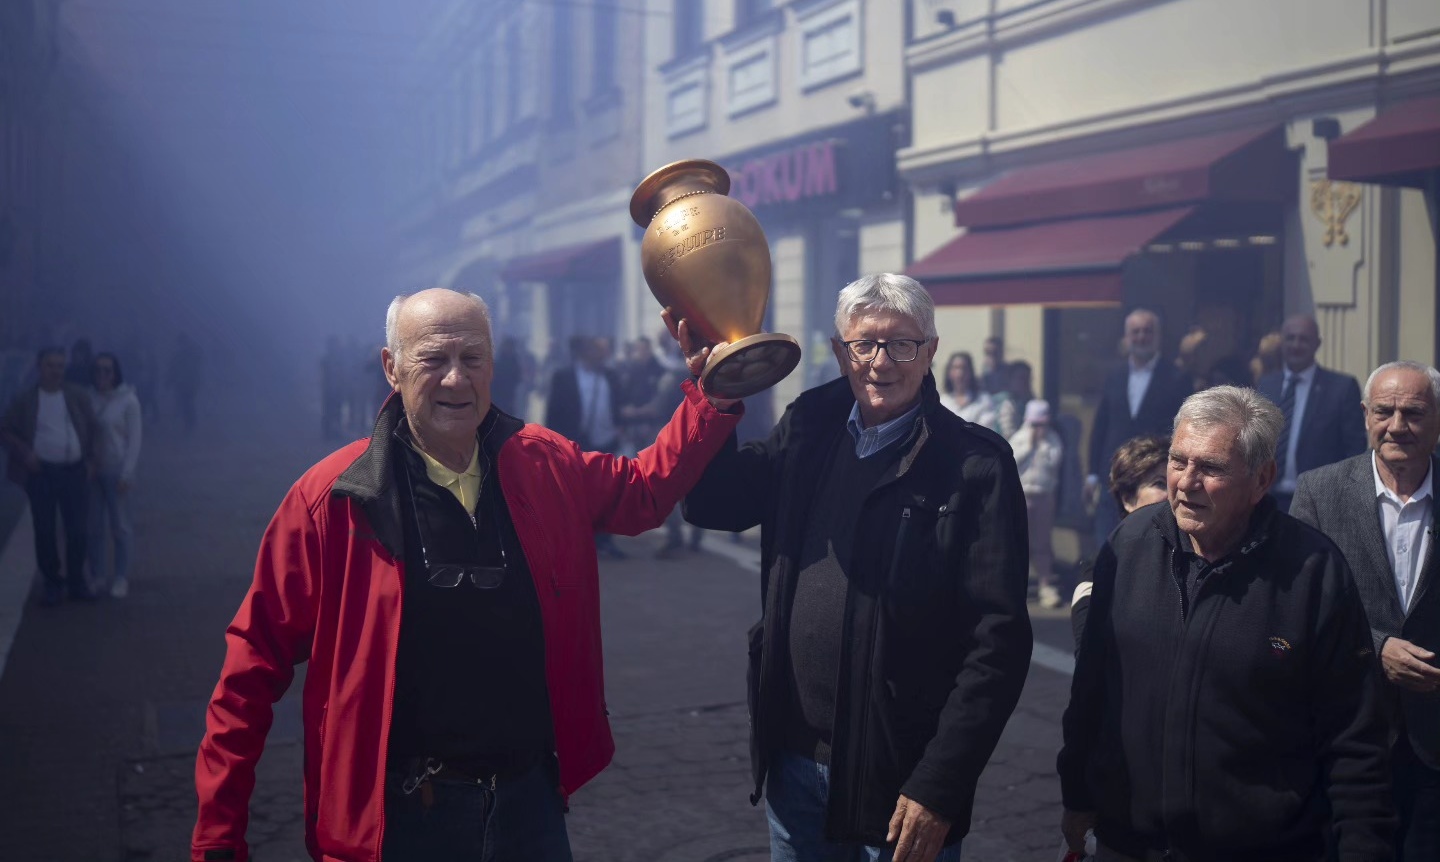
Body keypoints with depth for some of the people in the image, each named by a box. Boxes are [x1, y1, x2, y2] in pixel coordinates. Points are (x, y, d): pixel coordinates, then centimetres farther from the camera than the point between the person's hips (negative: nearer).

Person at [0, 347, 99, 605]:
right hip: (41, 472, -1)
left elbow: (92, 428, 12)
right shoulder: (25, 400, 1)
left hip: (74, 471, 1)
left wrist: (91, 460, 4)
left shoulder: (77, 396, 5)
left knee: (77, 530, 3)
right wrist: (24, 452, -9)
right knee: (45, 531, 3)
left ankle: (77, 583, 16)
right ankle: (52, 584, 14)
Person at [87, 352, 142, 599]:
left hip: (116, 471, -3)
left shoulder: (128, 400, -6)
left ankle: (121, 578, 14)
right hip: (91, 469, 3)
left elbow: (134, 440, -7)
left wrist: (126, 474, -11)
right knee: (95, 526, 8)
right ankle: (98, 576, 18)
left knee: (119, 526, 5)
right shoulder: (88, 398, 1)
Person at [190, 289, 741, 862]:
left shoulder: (545, 467, -1)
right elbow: (259, 654, -9)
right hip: (400, 812, -3)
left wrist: (712, 393, 4)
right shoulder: (334, 496, -12)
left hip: (531, 798, 4)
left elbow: (644, 490, 16)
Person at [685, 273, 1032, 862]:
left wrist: (939, 787, -17)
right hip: (794, 762, 5)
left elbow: (998, 638, -14)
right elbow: (709, 504, 5)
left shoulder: (976, 464, -11)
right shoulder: (809, 429, 5)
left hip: (900, 779, -4)